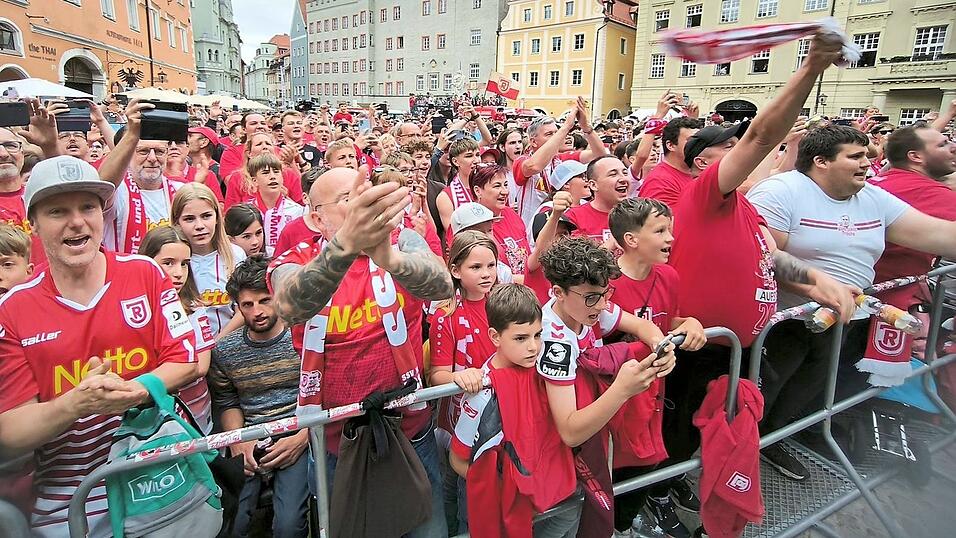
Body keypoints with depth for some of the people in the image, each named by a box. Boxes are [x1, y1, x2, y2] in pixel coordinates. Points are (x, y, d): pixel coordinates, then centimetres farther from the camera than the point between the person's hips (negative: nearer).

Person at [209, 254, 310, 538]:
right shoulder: (224, 351, 5)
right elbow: (228, 403, 15)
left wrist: (302, 437, -13)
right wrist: (238, 441, -2)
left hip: (298, 437, -3)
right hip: (249, 441, 3)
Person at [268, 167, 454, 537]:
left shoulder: (403, 241, -8)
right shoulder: (296, 262, -10)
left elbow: (443, 284, -31)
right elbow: (289, 306, -35)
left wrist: (390, 257, -52)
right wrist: (346, 245, -54)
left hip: (410, 430, 0)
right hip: (335, 440, 0)